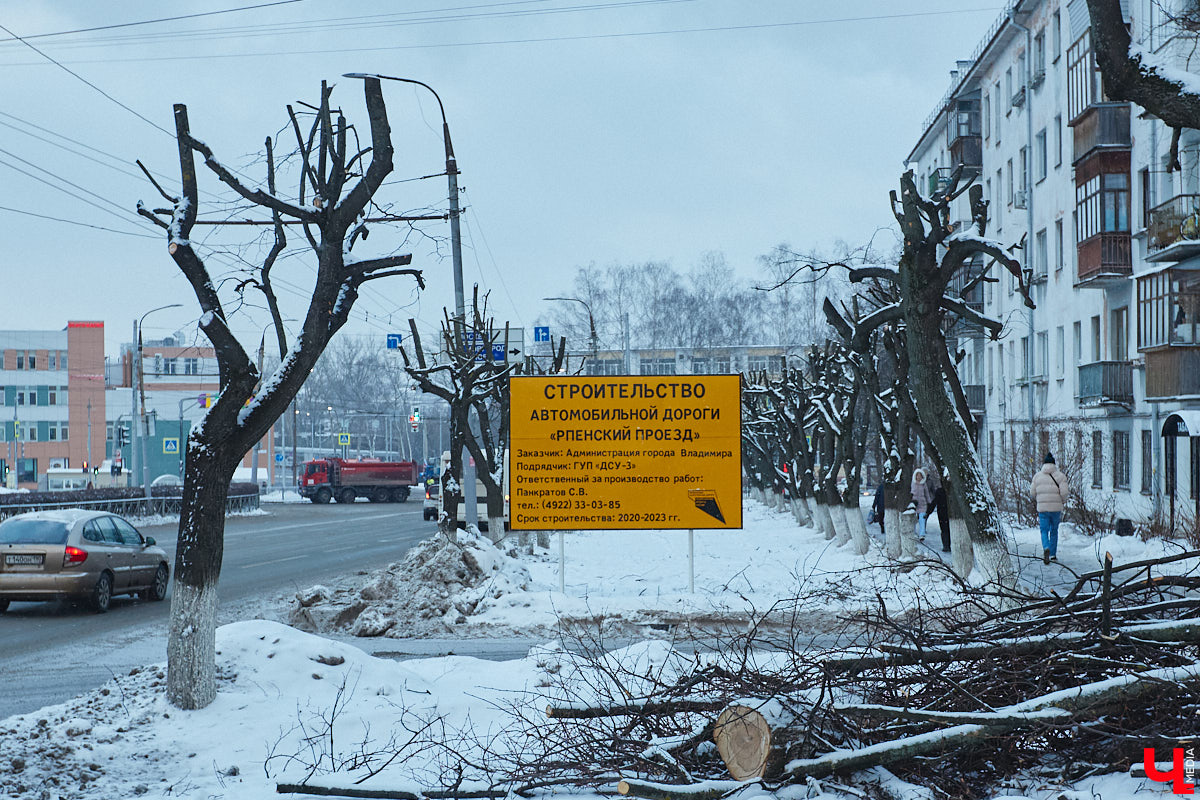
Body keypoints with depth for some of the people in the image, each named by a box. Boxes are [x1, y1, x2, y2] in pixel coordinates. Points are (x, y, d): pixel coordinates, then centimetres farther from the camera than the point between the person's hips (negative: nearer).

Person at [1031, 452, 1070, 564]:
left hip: (1042, 507, 0)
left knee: (1044, 531, 5)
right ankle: (1053, 555, 19)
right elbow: (1064, 492, -10)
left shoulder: (1038, 475, 4)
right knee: (1054, 531, 16)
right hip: (1056, 507, 0)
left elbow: (1032, 492, 3)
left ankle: (1046, 548, -24)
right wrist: (1063, 501, 10)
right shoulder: (1060, 475, -2)